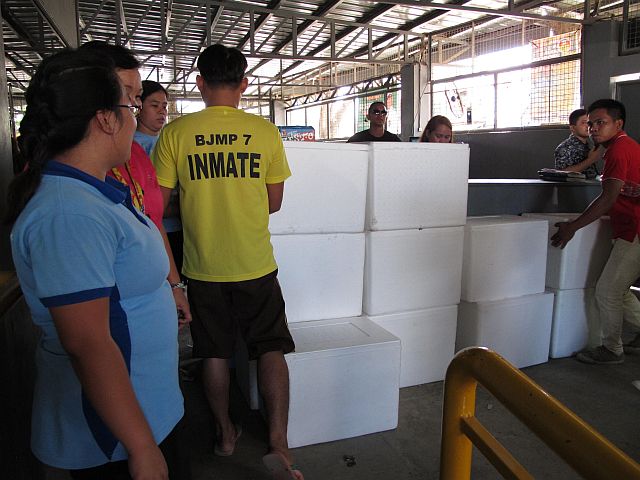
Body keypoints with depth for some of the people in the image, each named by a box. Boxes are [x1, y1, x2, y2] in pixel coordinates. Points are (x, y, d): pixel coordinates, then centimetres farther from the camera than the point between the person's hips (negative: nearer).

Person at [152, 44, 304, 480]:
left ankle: (226, 433, 32)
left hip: (203, 266, 1)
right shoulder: (265, 131, -5)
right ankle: (278, 442, 6)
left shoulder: (175, 133, -6)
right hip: (256, 264, 0)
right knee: (271, 349, 11)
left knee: (215, 353, 16)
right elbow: (274, 202, 2)